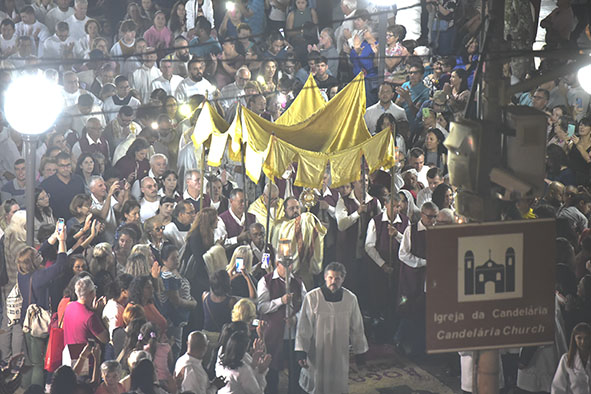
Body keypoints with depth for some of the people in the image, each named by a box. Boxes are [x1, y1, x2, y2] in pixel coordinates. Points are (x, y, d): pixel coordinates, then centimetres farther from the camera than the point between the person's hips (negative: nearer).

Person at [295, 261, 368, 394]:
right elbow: (303, 328, -6)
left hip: (340, 355, 2)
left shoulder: (351, 299, -2)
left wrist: (360, 351, 15)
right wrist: (301, 352, -9)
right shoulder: (311, 298, -10)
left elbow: (357, 328, 10)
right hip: (317, 353, -2)